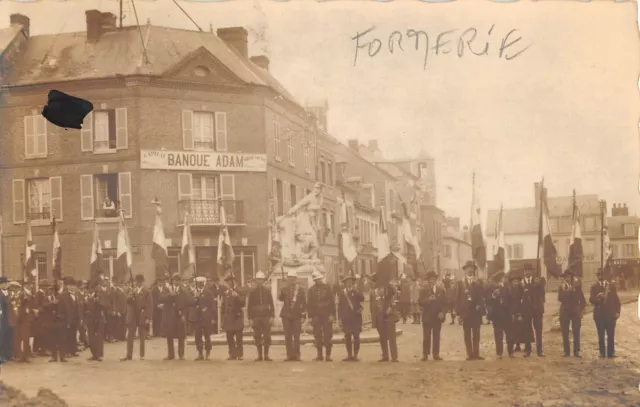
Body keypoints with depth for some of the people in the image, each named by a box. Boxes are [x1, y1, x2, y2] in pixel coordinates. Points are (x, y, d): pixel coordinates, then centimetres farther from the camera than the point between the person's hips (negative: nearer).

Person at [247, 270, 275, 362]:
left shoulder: (267, 290, 6)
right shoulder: (252, 291, 4)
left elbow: (271, 304, 5)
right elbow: (249, 306, 3)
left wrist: (272, 316, -4)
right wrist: (250, 318, -3)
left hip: (266, 317, 0)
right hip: (256, 317, 0)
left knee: (267, 337, -2)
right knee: (257, 337, 1)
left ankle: (266, 355, 5)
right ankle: (260, 355, 8)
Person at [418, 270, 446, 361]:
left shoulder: (441, 290, 8)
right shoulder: (423, 290, 2)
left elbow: (444, 303, 6)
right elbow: (421, 302, -7)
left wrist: (442, 312, -7)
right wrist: (428, 299, -23)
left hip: (438, 316, 2)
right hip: (427, 316, -2)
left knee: (436, 336, 4)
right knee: (426, 337, -1)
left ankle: (436, 354, 8)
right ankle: (425, 354, 2)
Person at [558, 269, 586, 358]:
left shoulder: (577, 287, 5)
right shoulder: (562, 287, 8)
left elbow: (582, 300, 8)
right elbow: (560, 298, -6)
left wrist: (581, 310, 1)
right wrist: (567, 291, -16)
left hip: (575, 312, -1)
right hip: (565, 312, 1)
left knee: (576, 333, -6)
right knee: (565, 333, -1)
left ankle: (576, 351, -3)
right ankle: (567, 351, 3)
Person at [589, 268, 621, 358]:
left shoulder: (611, 285, 7)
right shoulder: (594, 286, 5)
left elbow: (616, 299, 7)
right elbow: (591, 300, -3)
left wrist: (617, 311, -1)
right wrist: (597, 297, -24)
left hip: (610, 314, 0)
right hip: (599, 314, 0)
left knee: (611, 335, -1)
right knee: (601, 335, 1)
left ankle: (611, 352, 3)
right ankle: (602, 352, 5)